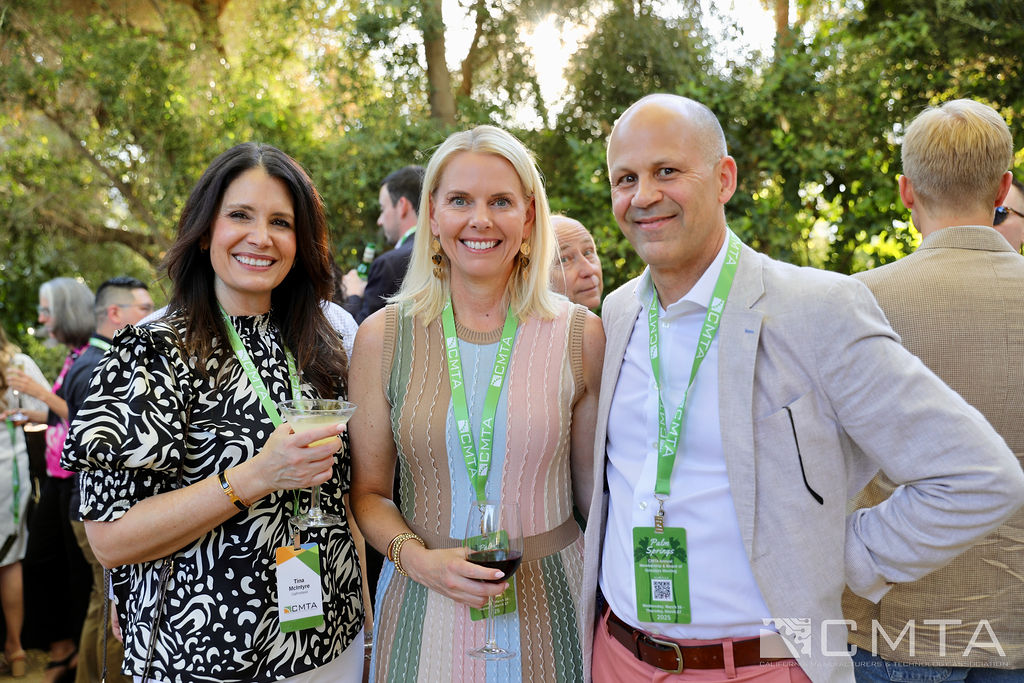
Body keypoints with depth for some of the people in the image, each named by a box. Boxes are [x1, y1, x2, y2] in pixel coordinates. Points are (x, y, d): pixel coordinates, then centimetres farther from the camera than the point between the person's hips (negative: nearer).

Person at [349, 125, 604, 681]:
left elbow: (593, 487, 2)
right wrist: (418, 559, -14)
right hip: (426, 607, 0)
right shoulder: (382, 337, -5)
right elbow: (368, 491, 1)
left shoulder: (580, 334, -5)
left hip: (548, 602, 0)